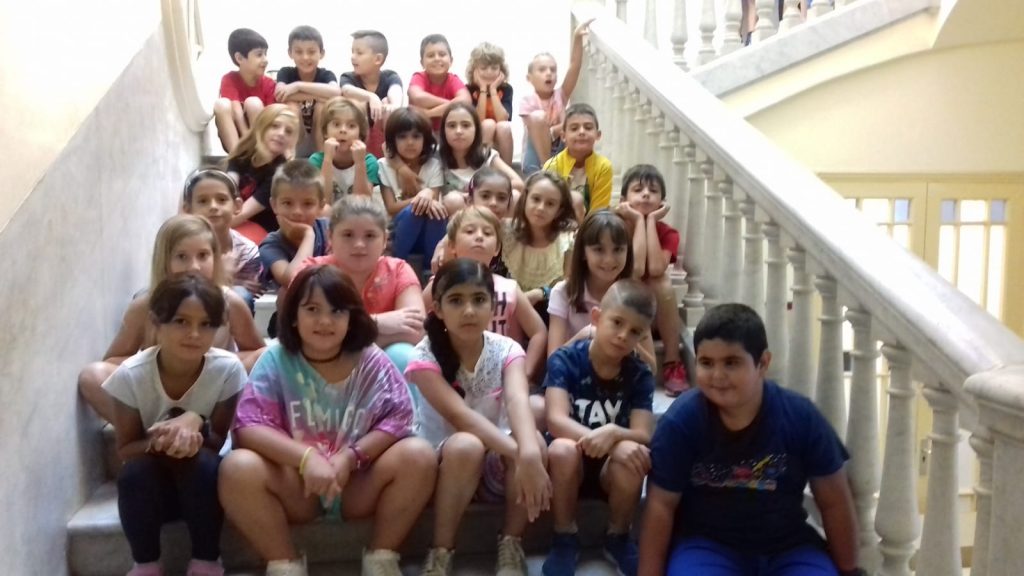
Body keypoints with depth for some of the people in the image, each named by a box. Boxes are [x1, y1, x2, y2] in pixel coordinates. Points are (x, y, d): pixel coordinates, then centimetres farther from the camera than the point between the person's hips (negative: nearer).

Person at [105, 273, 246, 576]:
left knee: (201, 463, -33)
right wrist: (158, 441, -32)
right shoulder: (131, 374, -20)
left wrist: (196, 424, -33)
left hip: (202, 482, 0)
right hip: (153, 484, 1)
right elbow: (125, 449, -10)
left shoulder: (227, 369, -21)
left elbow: (221, 441, -11)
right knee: (134, 472, -31)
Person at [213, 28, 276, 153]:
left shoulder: (269, 84, -5)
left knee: (253, 103, -25)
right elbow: (237, 113, -22)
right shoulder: (229, 80, -9)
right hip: (234, 138, 0)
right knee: (221, 104, -26)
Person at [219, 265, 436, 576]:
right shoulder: (276, 359, -6)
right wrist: (306, 457, -30)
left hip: (358, 485, 1)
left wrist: (351, 456, -22)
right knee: (238, 467, -28)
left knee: (418, 455, -24)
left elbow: (398, 418, -9)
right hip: (295, 486, -1)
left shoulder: (372, 361, -3)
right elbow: (249, 426, -16)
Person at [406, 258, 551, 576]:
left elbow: (517, 401, -31)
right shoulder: (426, 356, -17)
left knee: (532, 441, -30)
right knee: (466, 446, -36)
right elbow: (461, 417, -30)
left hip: (497, 466, 2)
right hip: (444, 463, -2)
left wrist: (530, 453, -51)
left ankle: (510, 546, -10)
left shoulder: (507, 350, -10)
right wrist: (518, 454, -43)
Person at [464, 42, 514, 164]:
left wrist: (493, 90, -16)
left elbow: (502, 119, -18)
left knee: (504, 126, -29)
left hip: (500, 141, 2)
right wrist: (483, 89, -17)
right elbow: (478, 121, -19)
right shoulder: (469, 89, -6)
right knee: (488, 124, -29)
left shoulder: (506, 89, -2)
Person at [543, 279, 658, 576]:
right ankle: (565, 540, -9)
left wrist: (613, 434, -37)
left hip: (612, 470, 2)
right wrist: (596, 439, -40)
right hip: (570, 463, -1)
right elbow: (556, 421, -23)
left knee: (630, 452, -31)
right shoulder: (565, 359, -12)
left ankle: (618, 538, -2)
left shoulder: (640, 375, -5)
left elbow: (643, 435, -15)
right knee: (562, 449, -34)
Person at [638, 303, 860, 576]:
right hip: (707, 543, -2)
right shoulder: (681, 420, -17)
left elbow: (834, 502, 0)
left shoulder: (801, 417, -12)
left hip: (786, 545, 2)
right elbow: (661, 505, -10)